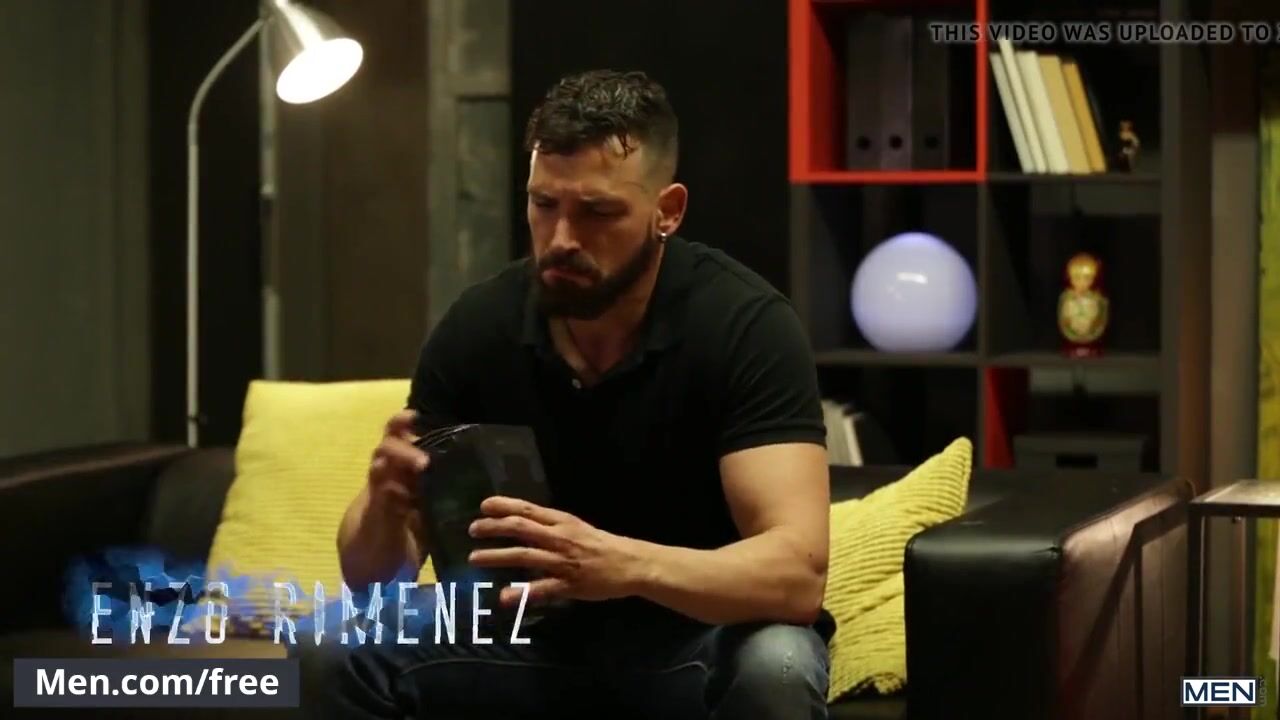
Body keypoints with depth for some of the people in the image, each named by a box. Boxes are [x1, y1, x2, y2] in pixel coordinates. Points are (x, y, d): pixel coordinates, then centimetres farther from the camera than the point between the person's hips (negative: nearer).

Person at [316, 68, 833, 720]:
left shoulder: (746, 326, -21)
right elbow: (368, 573, -7)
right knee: (364, 662, -21)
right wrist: (385, 505, -31)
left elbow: (798, 572, -32)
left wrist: (625, 564, -49)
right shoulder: (478, 325, -10)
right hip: (540, 633, 3)